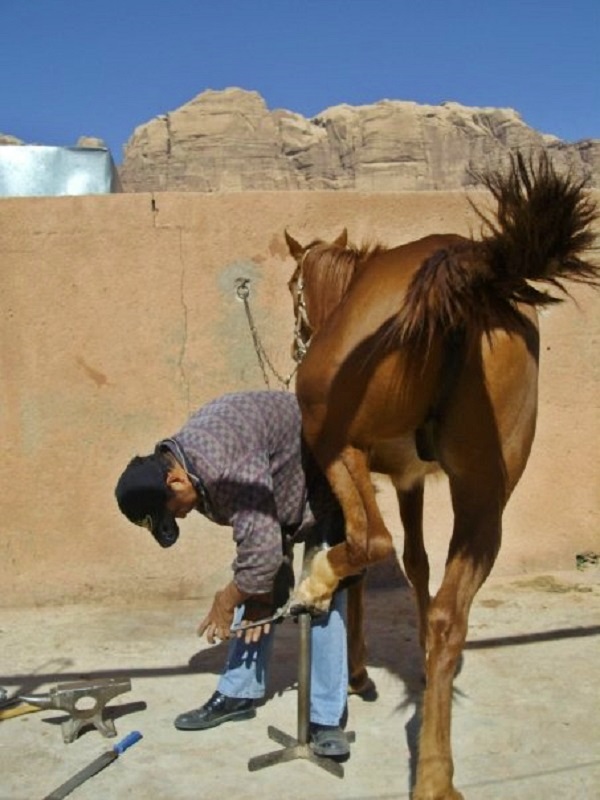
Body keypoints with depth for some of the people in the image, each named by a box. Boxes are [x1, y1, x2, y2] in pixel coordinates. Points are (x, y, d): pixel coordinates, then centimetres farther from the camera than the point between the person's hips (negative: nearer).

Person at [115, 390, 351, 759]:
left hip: (324, 481, -8)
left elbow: (262, 549, -37)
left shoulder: (227, 467, -40)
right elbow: (254, 532, -4)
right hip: (278, 491, 9)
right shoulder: (193, 465, -10)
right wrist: (258, 592, -10)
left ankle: (327, 718, -6)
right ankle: (239, 694, 17)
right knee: (258, 591, 6)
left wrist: (227, 601, -19)